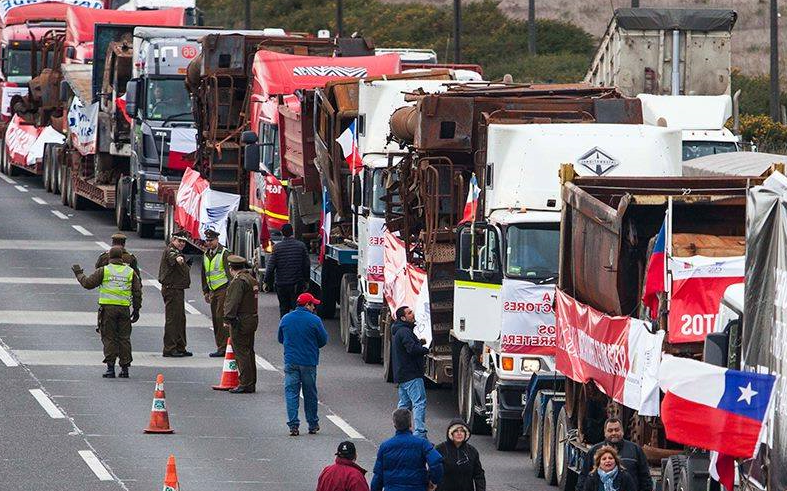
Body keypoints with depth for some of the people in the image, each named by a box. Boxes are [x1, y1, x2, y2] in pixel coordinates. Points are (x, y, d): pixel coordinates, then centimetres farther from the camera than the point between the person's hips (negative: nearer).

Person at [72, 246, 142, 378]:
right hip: (124, 308, 2)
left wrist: (79, 274, 20)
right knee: (124, 338, 8)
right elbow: (137, 292, 9)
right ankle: (125, 368, 8)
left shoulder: (103, 271, 0)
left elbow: (88, 283, 2)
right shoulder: (130, 272, 9)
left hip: (108, 308, -2)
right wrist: (136, 310, 16)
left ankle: (110, 367, -6)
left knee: (109, 338, 1)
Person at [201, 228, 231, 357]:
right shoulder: (206, 255, 14)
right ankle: (220, 346, 12)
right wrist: (206, 292, 20)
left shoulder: (224, 253, -8)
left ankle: (223, 348, -11)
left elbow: (229, 272, -12)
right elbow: (204, 274, 23)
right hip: (213, 291, 8)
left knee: (221, 318, -12)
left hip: (223, 289, -8)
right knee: (215, 319, 7)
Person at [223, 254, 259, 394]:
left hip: (240, 322, -10)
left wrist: (228, 318, -20)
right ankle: (251, 383, 19)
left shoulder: (238, 281, -15)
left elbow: (233, 302, -22)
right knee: (249, 352, 15)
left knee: (241, 352, -6)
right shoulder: (252, 280, 15)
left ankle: (245, 384, -7)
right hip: (252, 319, 10)